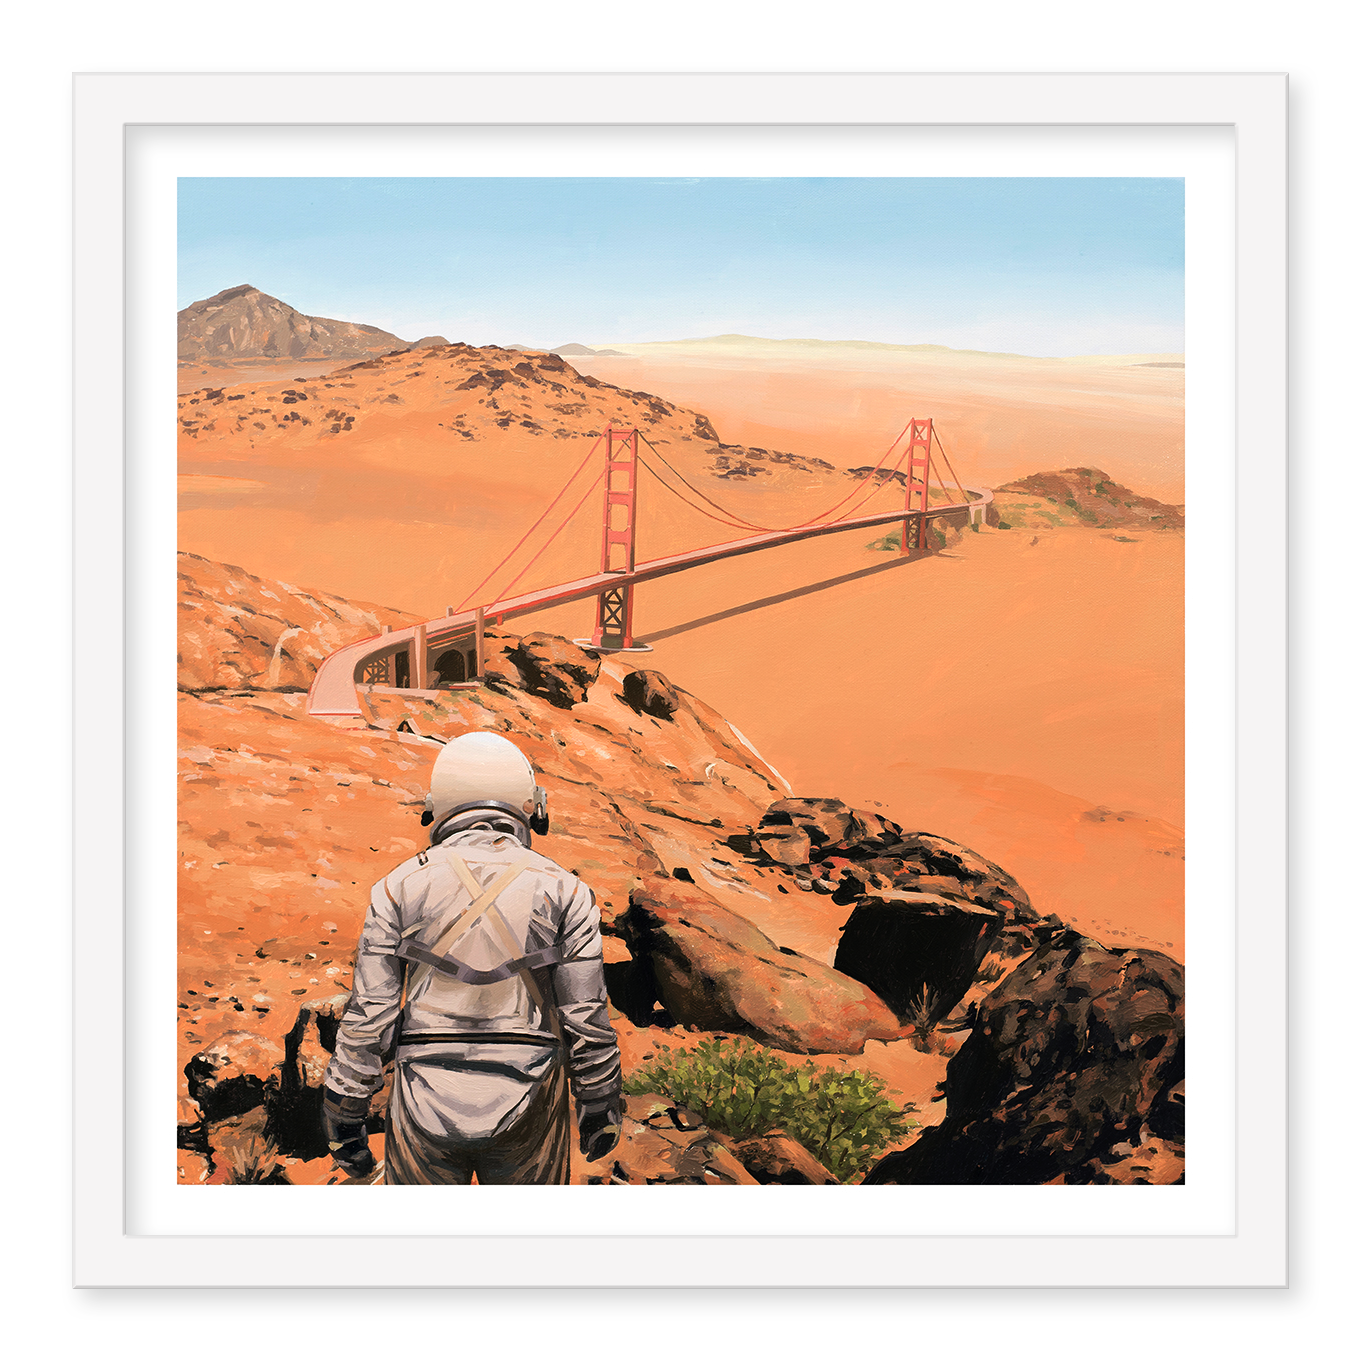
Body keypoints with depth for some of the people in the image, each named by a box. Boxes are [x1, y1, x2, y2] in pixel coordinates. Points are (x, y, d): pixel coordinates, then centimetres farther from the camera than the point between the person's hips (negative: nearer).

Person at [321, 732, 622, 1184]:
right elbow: (586, 1016, -2)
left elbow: (368, 1015, -3)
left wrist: (343, 1118, 4)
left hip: (426, 1104, 0)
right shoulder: (562, 891, -1)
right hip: (526, 1109, 0)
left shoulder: (401, 887, -1)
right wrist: (600, 1106, 10)